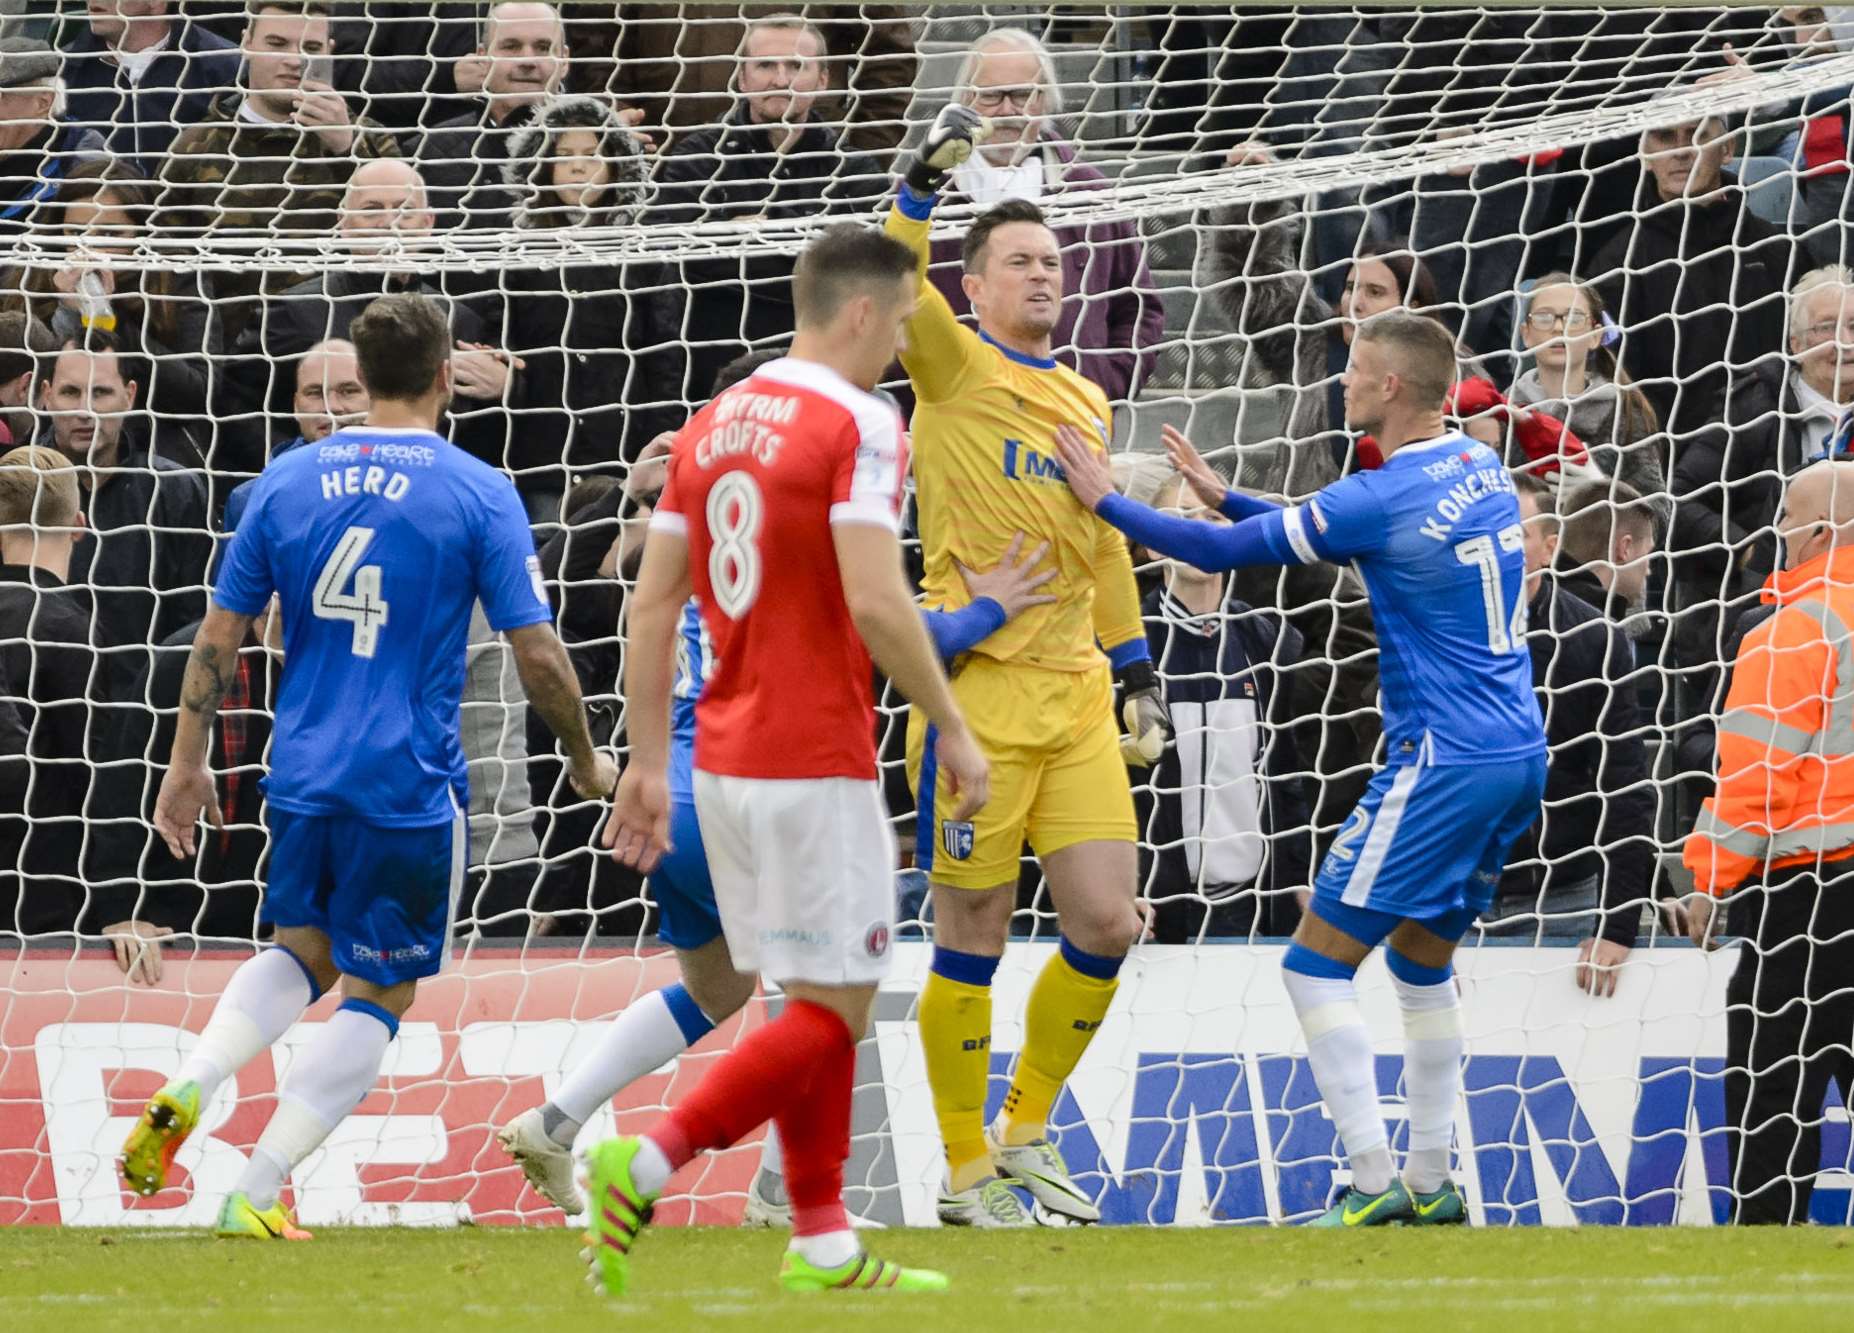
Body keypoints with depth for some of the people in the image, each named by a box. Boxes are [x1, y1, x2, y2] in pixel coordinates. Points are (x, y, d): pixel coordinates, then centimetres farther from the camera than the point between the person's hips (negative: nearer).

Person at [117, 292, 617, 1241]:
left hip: (301, 772, 4)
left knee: (302, 954, 25)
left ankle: (188, 1089, -1)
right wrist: (585, 759, 8)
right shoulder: (478, 495, -7)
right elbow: (537, 654, -8)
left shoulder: (288, 481, 3)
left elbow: (219, 637, 6)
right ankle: (257, 1192, -2)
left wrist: (187, 765, 16)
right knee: (379, 996, 8)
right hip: (412, 784, -4)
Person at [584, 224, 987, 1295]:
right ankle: (646, 1166, -16)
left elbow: (652, 609, 11)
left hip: (724, 760, 8)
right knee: (835, 1011, -3)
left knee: (813, 1001, 15)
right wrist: (954, 729, -10)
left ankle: (823, 1241, 14)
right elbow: (877, 603, -20)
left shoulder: (712, 425, 11)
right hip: (817, 764, -8)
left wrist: (648, 762, 14)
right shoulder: (860, 426, -11)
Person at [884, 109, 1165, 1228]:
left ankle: (1026, 1133, 19)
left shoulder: (1086, 401, 17)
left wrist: (1139, 674, 23)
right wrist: (925, 184, -33)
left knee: (1109, 927, 0)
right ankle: (968, 1170, 10)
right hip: (976, 697, -6)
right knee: (974, 940, -1)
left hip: (1075, 701, 6)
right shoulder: (955, 369, -1)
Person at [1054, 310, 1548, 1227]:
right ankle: (1428, 1185, 20)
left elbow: (1226, 552, -7)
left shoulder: (1384, 498, -16)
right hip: (1518, 755, 9)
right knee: (1423, 961, 20)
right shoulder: (1479, 468, 9)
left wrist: (1107, 502, 4)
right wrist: (1222, 494, 27)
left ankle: (1373, 1185, -9)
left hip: (1446, 764, -9)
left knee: (1317, 964, -3)